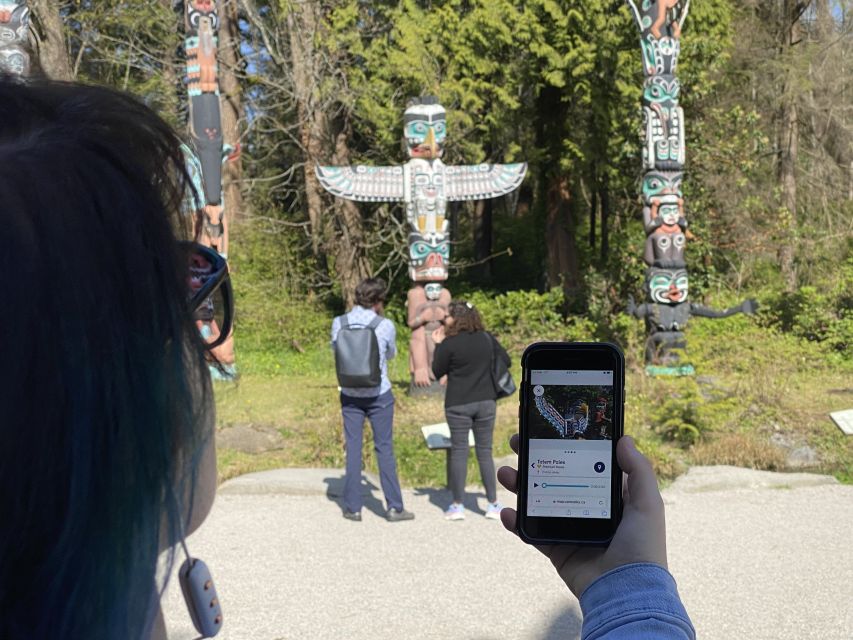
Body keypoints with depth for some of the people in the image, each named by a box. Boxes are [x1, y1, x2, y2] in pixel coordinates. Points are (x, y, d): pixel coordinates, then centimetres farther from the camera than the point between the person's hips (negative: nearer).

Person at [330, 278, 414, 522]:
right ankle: (394, 507, 10)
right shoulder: (385, 326, -12)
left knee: (353, 448, 9)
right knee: (384, 448, 6)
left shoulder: (339, 323, -5)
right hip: (379, 394, -2)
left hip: (350, 395, 2)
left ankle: (353, 507, 12)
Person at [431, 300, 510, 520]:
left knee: (458, 452, 5)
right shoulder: (487, 338, 1)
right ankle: (493, 505, 12)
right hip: (486, 402, 3)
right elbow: (505, 360, 7)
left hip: (458, 405, -3)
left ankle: (457, 506, 9)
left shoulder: (449, 344, -12)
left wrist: (438, 345, 3)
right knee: (485, 451, 10)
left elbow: (437, 372, -2)